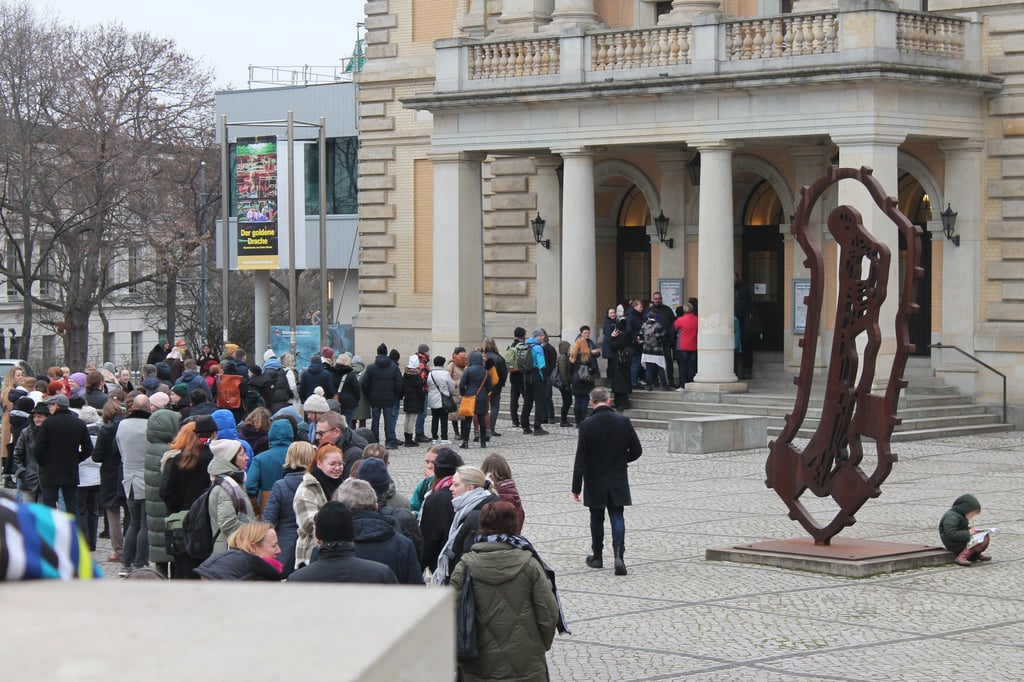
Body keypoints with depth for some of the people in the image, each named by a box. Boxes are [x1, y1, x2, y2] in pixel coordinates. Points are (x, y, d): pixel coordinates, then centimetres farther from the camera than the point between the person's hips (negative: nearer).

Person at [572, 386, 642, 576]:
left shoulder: (587, 425, -14)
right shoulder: (623, 422, -7)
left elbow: (580, 459, -13)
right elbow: (636, 451, -1)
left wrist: (576, 487, -9)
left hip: (595, 481, -1)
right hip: (618, 480, 1)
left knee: (597, 518, 14)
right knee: (617, 517, 5)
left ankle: (597, 557, 24)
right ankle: (618, 554, -14)